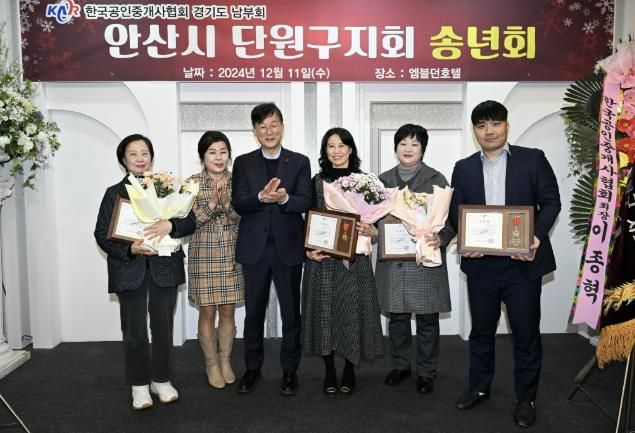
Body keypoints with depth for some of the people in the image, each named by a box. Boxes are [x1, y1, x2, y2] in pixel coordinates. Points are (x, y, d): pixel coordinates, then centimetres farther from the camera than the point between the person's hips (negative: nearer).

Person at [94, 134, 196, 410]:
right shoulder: (114, 193, 6)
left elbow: (190, 222, -2)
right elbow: (102, 234, 0)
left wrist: (170, 225, -24)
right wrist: (130, 249, -17)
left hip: (164, 267, 1)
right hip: (129, 270, 0)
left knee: (163, 326, 8)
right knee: (134, 330, 2)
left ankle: (161, 380, 25)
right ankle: (139, 385, 18)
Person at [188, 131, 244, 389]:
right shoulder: (193, 182, -4)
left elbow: (243, 218, -3)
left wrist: (227, 202, -21)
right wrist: (213, 202, -23)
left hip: (232, 254, 2)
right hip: (204, 254, -2)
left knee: (228, 311, 10)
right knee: (207, 311, 6)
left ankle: (225, 361, 27)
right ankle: (211, 364, 23)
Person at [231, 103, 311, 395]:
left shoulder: (299, 162, 4)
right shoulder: (243, 163, 6)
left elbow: (305, 202, -8)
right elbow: (238, 204, -6)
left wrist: (284, 198, -29)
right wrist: (261, 197, -26)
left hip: (288, 246, -1)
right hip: (254, 247, 1)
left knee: (291, 312, 8)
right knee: (253, 311, 12)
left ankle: (289, 369, 23)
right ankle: (252, 367, 28)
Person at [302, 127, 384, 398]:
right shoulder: (317, 182, 7)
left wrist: (370, 230, -16)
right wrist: (308, 250, -9)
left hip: (354, 259, 0)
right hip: (322, 259, 1)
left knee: (352, 312, 3)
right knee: (324, 313, 4)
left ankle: (349, 373, 21)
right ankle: (329, 373, 19)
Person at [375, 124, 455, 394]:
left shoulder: (436, 180, 1)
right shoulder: (383, 181, 10)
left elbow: (450, 218, -2)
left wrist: (441, 239, -20)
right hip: (392, 260, 3)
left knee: (427, 319, 5)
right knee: (396, 316, 12)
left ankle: (426, 372, 20)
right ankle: (400, 365, 30)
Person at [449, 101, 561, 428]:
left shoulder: (532, 159, 2)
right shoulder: (464, 168, 9)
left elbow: (550, 201, -1)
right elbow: (456, 212, 6)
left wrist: (538, 236, -17)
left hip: (522, 262, -2)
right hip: (481, 263, 3)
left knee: (526, 332, 7)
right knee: (481, 330, 15)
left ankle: (526, 398, 24)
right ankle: (479, 387, 33)